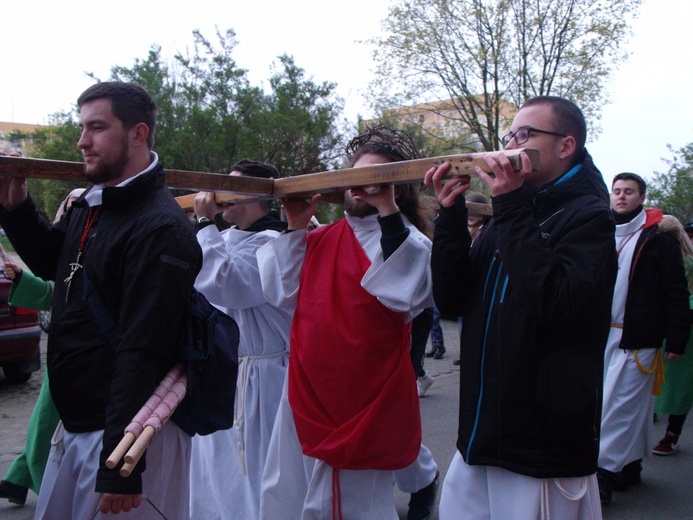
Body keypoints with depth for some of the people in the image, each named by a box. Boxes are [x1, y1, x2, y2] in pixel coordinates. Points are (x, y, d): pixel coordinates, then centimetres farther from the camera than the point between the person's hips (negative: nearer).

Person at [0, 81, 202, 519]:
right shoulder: (89, 208, 8)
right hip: (73, 428, 9)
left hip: (129, 434, -9)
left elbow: (143, 353, -25)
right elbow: (51, 263, 27)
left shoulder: (160, 228, -21)